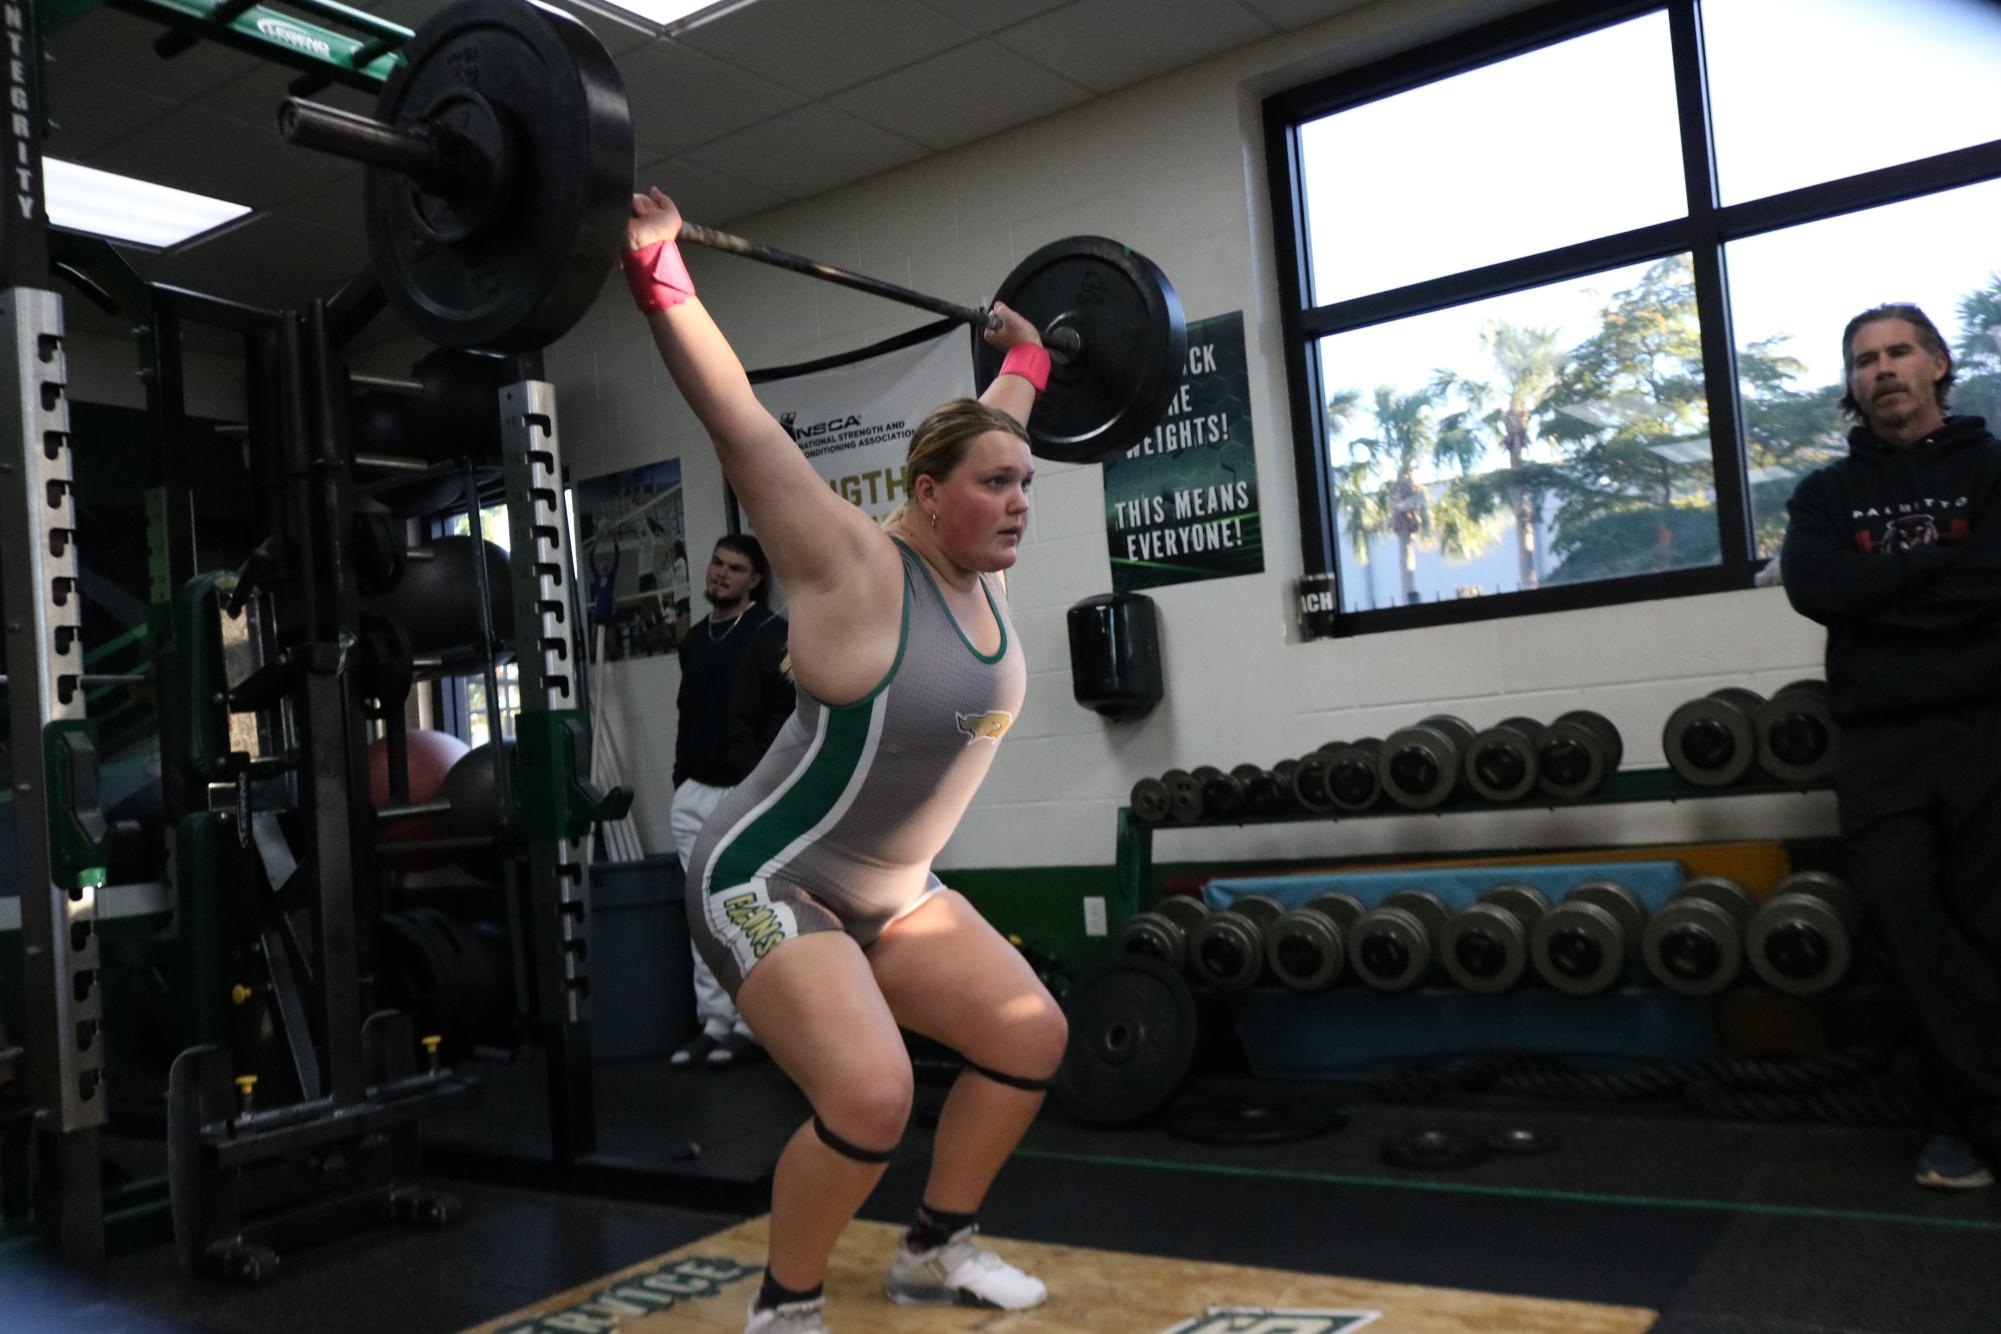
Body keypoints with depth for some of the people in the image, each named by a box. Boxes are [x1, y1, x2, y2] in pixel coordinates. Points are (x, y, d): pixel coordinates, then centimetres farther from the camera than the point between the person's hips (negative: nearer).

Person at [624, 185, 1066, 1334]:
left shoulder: (982, 572, 1)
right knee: (871, 1097, -24)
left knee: (1032, 1039, 7)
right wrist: (659, 272, -24)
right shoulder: (859, 571, -20)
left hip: (890, 892, 9)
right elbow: (741, 424, -23)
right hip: (771, 886, -9)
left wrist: (1025, 358, 30)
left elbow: (982, 429, 18)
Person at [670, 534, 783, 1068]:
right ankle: (713, 1023, 14)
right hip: (695, 795, 7)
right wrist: (681, 781, 16)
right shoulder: (694, 639, 16)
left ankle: (753, 1027, 6)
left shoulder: (773, 633, -6)